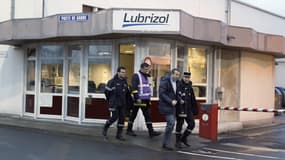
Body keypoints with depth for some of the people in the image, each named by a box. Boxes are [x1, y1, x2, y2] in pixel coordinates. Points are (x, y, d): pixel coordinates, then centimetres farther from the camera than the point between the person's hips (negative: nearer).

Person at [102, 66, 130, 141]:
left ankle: (119, 134, 8)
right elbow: (107, 91, -2)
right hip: (114, 104, -5)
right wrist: (110, 100, 8)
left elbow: (127, 92, 20)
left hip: (122, 104, 6)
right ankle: (105, 128, 15)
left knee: (122, 118, 1)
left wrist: (125, 101, 15)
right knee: (114, 117, -9)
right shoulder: (112, 81, -9)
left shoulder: (125, 82, 9)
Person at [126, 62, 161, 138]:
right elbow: (134, 88, -17)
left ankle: (151, 132, 0)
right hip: (139, 100, -8)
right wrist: (137, 98, -22)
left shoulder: (145, 76, 17)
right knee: (133, 114, 5)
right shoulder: (136, 76, -9)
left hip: (146, 100, 8)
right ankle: (129, 130, 17)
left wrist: (149, 98, 21)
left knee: (148, 115, 2)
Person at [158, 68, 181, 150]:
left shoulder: (176, 82, 11)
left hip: (172, 106, 8)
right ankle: (166, 143, -3)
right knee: (171, 123, -14)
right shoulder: (165, 81, -12)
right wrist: (171, 101, -20)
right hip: (166, 106, -8)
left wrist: (176, 100, 0)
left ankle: (165, 143, 18)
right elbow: (161, 94, -17)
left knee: (171, 124, 9)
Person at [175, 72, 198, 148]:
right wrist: (180, 100, -39)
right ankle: (178, 141, 14)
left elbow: (193, 100, 18)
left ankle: (183, 138, 20)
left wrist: (195, 109, 18)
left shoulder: (189, 87, 13)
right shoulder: (179, 85, -9)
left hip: (188, 109, 6)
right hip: (180, 109, -6)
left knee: (192, 124, 2)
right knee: (179, 124, 1)